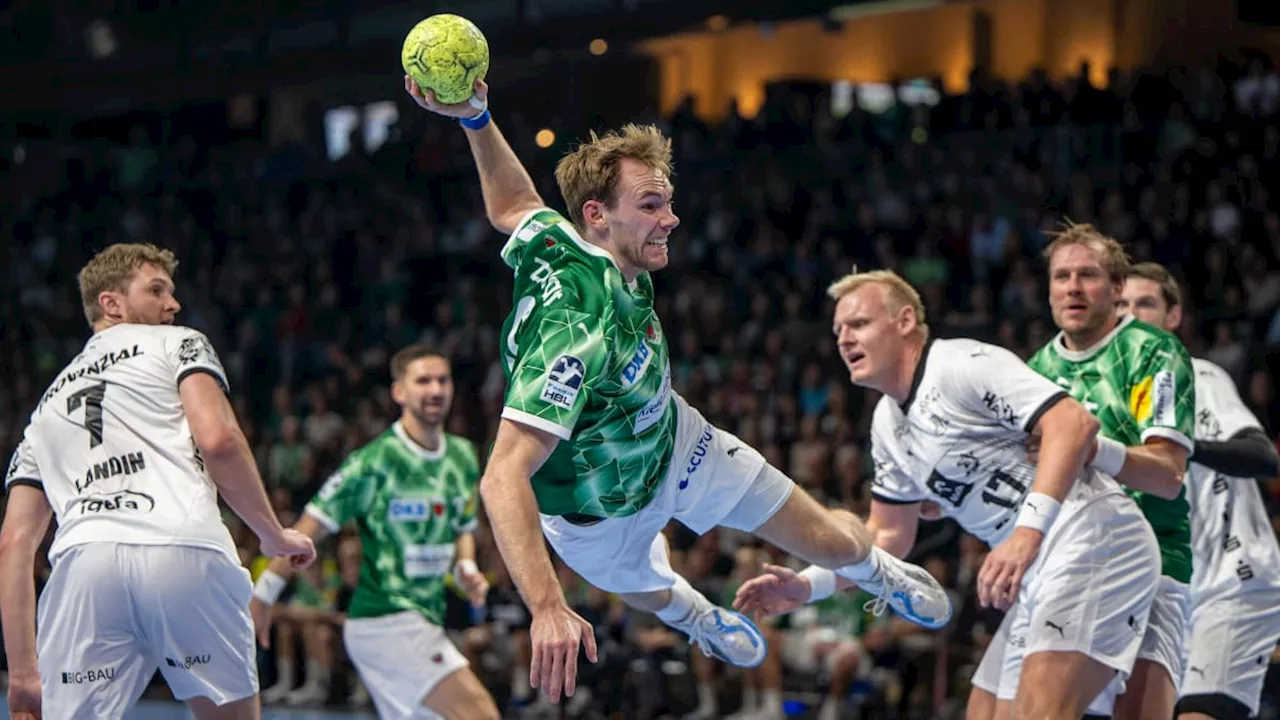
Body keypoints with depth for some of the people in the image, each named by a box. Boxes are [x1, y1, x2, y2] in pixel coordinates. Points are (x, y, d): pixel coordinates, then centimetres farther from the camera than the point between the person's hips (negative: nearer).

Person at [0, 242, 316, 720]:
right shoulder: (178, 344, 21)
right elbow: (217, 439, 1)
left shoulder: (49, 401, 33)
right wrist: (274, 536, 12)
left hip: (82, 560, 3)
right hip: (188, 553, -3)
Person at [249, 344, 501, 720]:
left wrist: (466, 569, 5)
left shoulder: (463, 457, 10)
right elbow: (310, 528, -9)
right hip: (386, 621, -8)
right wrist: (264, 593, -10)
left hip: (425, 623, 8)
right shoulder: (375, 462, -13)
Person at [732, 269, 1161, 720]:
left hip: (1092, 535, -10)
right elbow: (888, 536, 27)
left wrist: (1028, 531, -32)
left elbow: (1075, 422, -22)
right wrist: (805, 586, 13)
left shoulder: (962, 364, -10)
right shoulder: (887, 422, 19)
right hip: (1038, 567, 10)